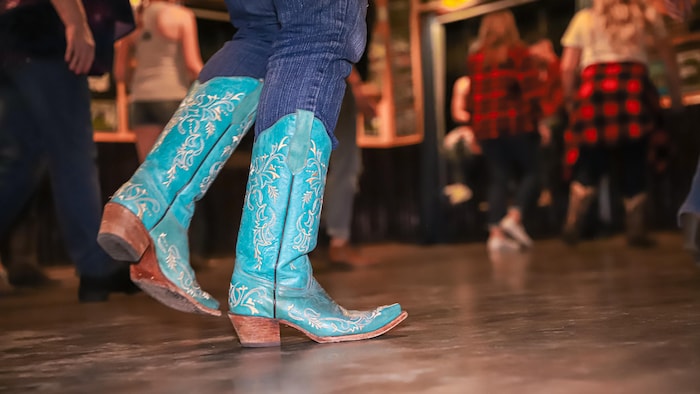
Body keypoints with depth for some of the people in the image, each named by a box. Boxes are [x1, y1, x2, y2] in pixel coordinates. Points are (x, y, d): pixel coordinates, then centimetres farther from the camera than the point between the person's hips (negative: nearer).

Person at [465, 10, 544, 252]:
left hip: (485, 127, 4)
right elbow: (531, 92, -9)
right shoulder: (519, 53, -1)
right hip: (516, 123, -4)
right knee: (531, 172, 6)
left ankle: (496, 233, -3)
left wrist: (476, 124, 15)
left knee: (497, 179, 5)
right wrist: (536, 120, 0)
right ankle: (514, 217, -13)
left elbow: (471, 98, 9)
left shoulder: (474, 60, 10)